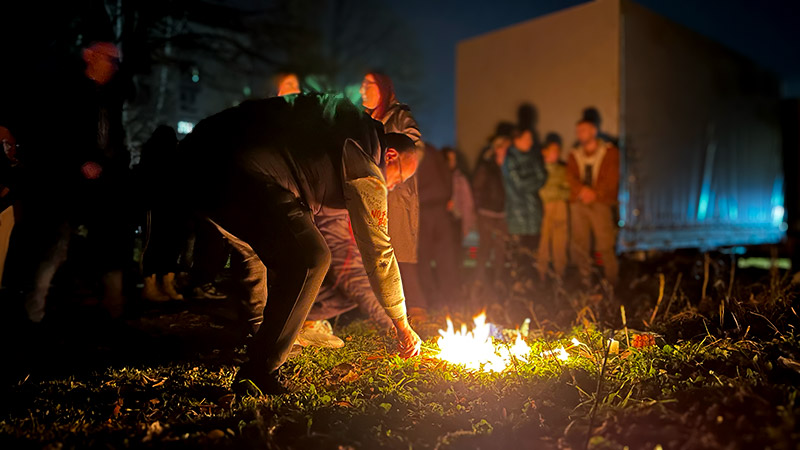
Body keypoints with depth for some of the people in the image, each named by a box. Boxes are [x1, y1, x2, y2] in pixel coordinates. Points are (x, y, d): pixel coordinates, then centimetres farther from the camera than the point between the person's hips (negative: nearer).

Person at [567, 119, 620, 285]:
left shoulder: (610, 152, 9)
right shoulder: (574, 155, 20)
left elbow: (612, 178, -1)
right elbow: (570, 177, 7)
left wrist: (595, 193, -12)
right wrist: (582, 191, -12)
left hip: (601, 203, -4)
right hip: (578, 203, 4)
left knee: (605, 245, -9)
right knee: (579, 244, 1)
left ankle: (612, 283, -1)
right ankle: (585, 281, 9)